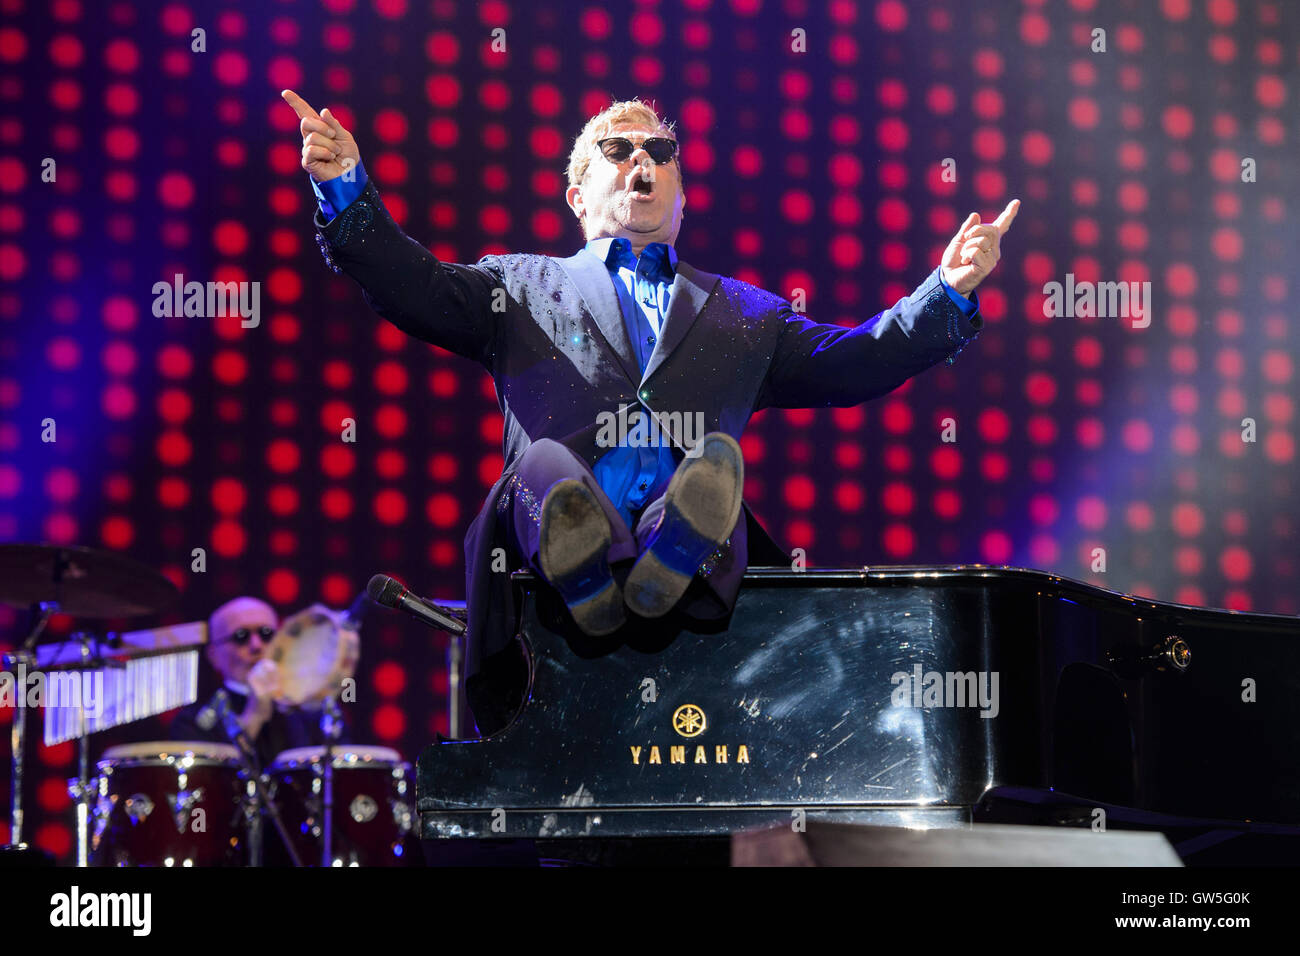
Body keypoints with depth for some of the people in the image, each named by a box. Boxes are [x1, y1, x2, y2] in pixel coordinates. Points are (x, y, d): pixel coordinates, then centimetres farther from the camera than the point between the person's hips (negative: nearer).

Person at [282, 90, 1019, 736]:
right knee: (545, 461, -34)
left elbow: (849, 363, 25)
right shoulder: (523, 286, 30)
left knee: (718, 455, -32)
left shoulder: (741, 311, 35)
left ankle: (664, 573, -53)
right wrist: (347, 190, 0)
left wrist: (950, 293, 11)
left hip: (695, 549, 1)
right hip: (569, 538, -1)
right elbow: (412, 286, 16)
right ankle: (592, 589, -51)